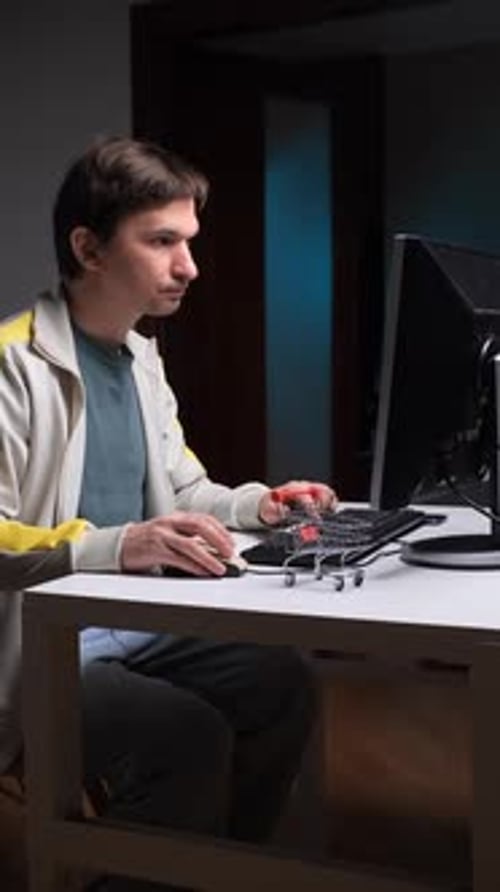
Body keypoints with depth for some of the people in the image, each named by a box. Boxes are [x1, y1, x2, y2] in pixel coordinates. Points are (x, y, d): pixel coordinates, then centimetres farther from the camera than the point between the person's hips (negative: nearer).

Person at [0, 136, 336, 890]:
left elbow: (182, 492, 21)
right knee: (190, 734, -27)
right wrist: (117, 547, -36)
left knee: (284, 682, -10)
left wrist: (257, 504, 1)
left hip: (137, 632, 8)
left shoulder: (142, 358, 12)